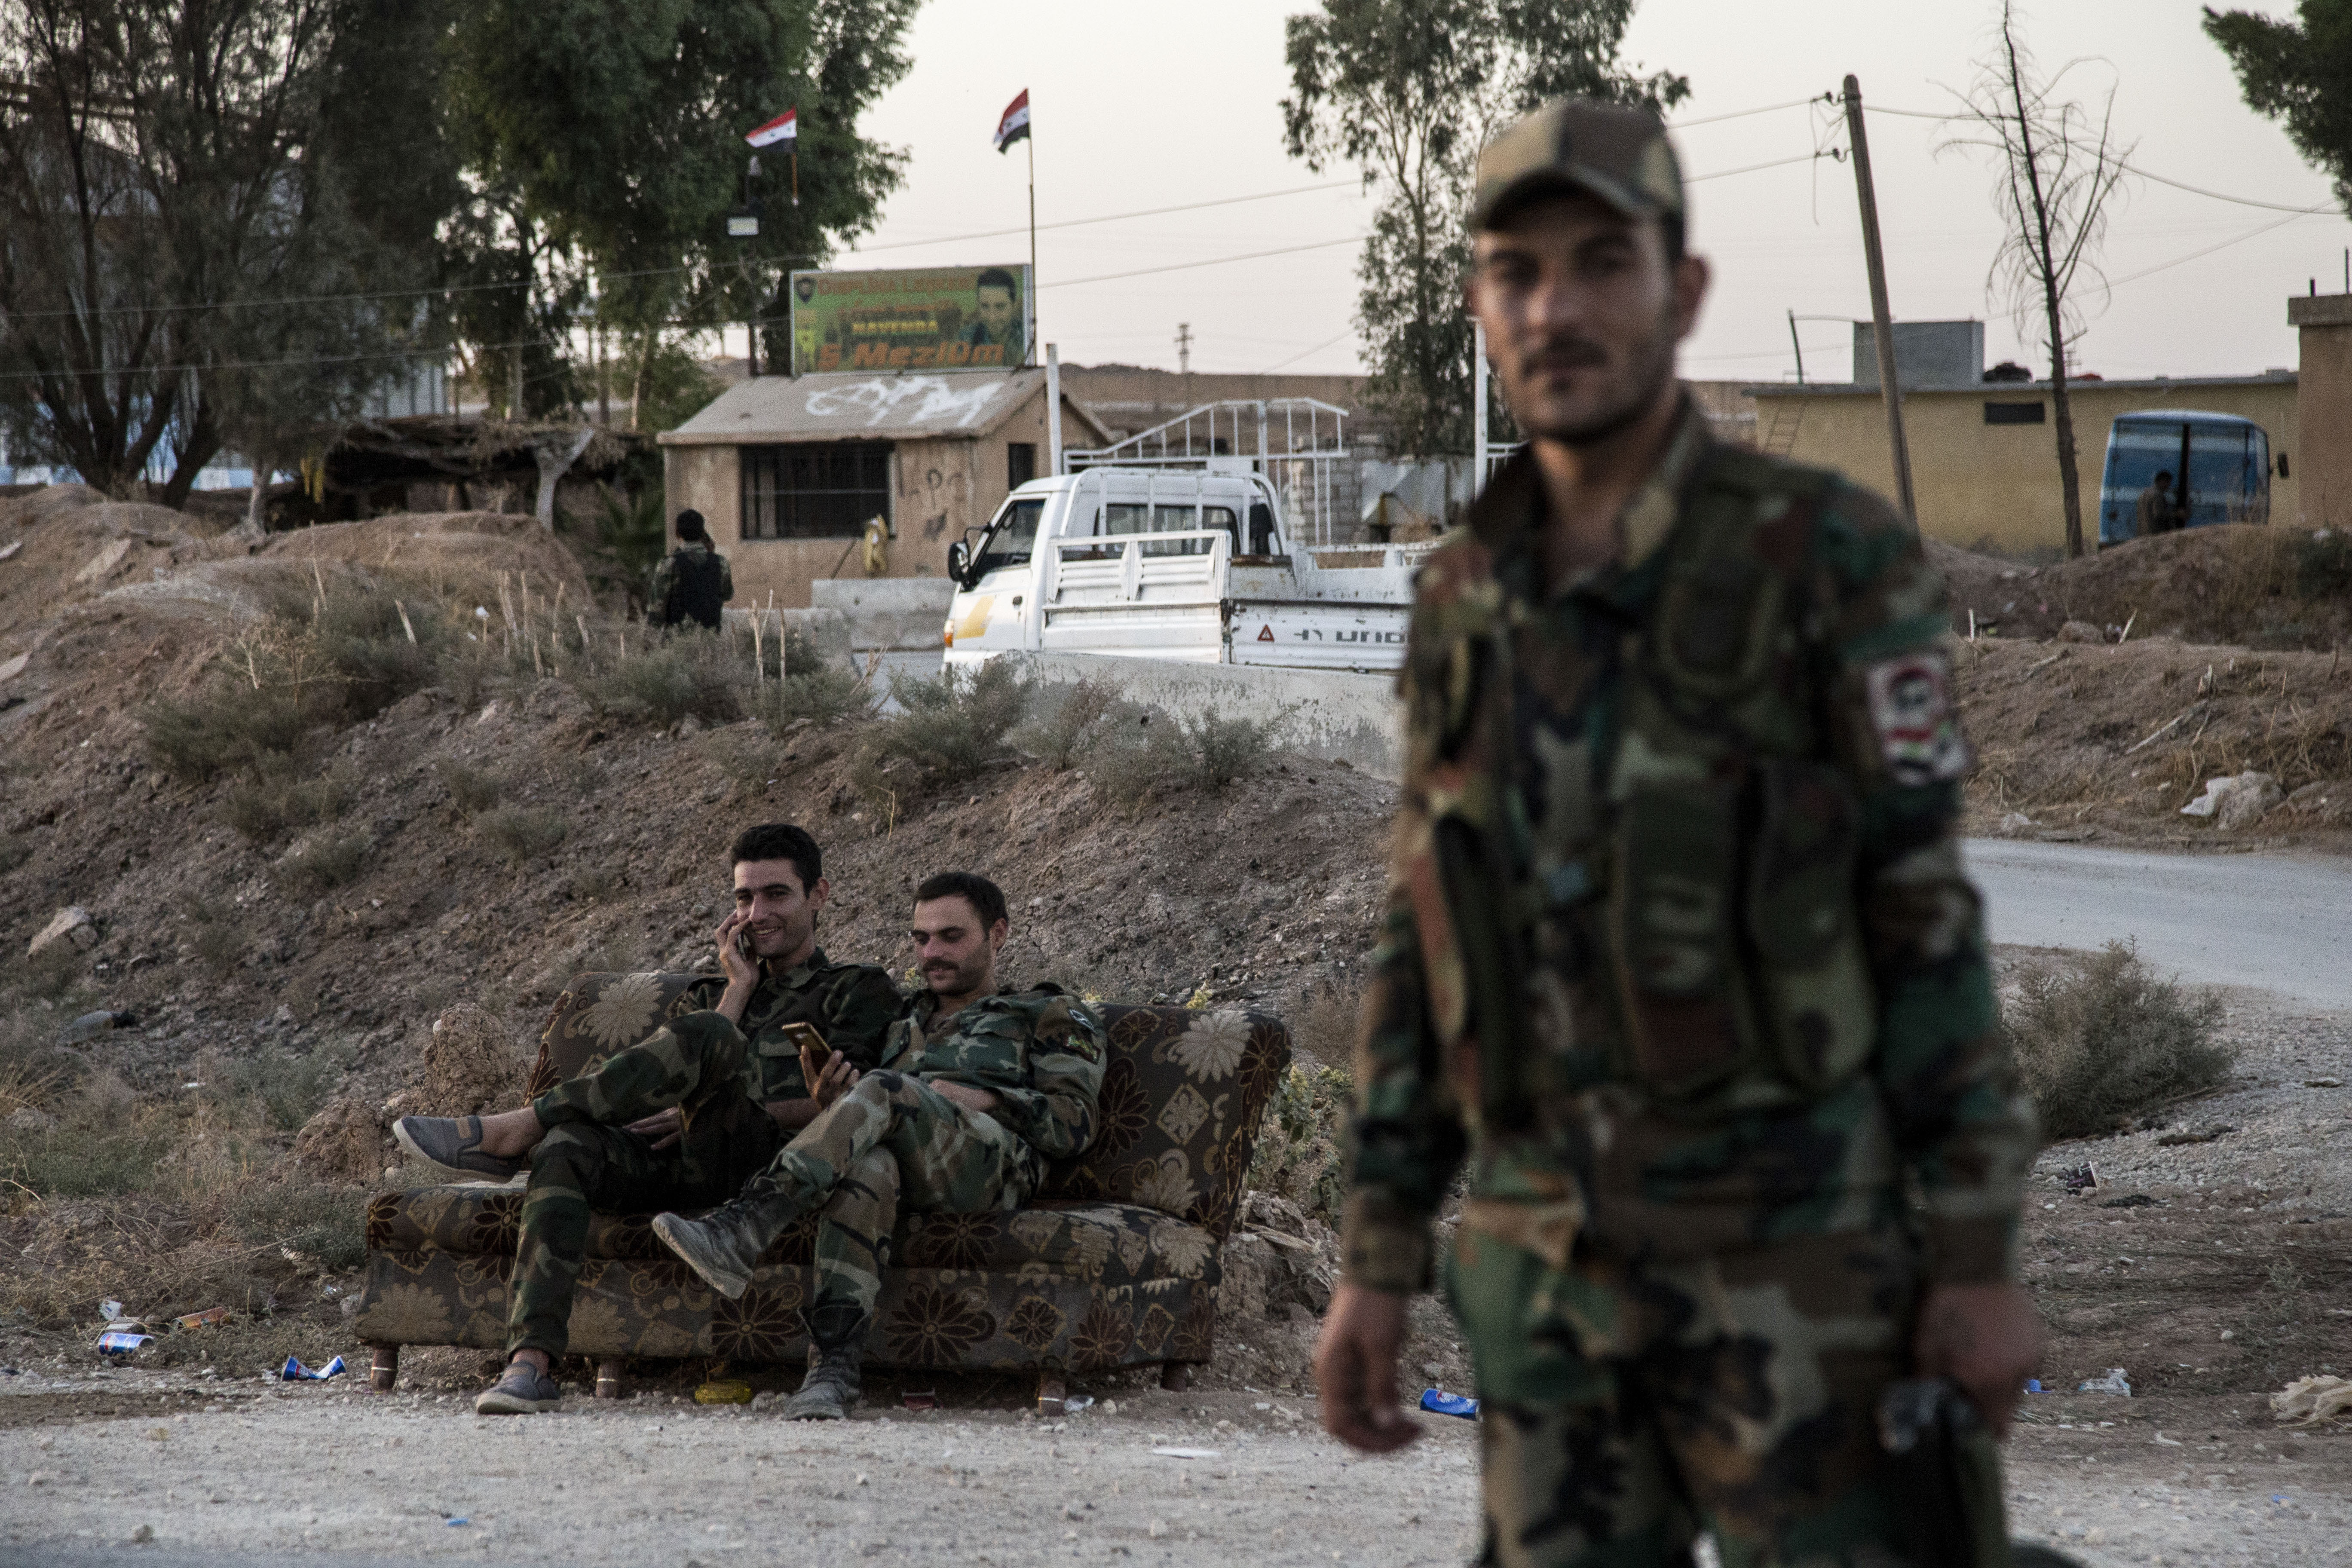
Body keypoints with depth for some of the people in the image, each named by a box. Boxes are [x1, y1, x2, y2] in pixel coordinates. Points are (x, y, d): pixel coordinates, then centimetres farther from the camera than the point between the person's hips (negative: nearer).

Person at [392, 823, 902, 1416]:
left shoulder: (860, 990, 18)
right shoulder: (711, 993, 35)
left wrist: (714, 1112, -5)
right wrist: (738, 988, 11)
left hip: (767, 1160, -5)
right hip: (669, 1164, 5)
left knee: (704, 1037, -34)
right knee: (569, 1147, -31)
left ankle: (511, 1131, -28)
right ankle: (529, 1362, -46)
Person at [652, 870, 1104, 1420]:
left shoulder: (1051, 1015, 25)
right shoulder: (903, 1028, 40)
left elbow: (1072, 1123, 9)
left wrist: (977, 1098, -4)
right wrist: (829, 1105, 6)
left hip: (993, 1161, -3)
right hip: (905, 1171, 3)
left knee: (883, 1093, -35)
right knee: (867, 1165, -38)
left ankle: (741, 1232, -50)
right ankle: (835, 1365, -51)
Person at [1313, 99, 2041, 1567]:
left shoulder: (1834, 561, -8)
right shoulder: (1468, 603, 9)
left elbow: (1930, 917, -9)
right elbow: (1422, 947, 14)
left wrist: (1983, 1259, -12)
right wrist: (1379, 1260, 10)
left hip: (1798, 1262, -5)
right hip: (1548, 1266, 5)